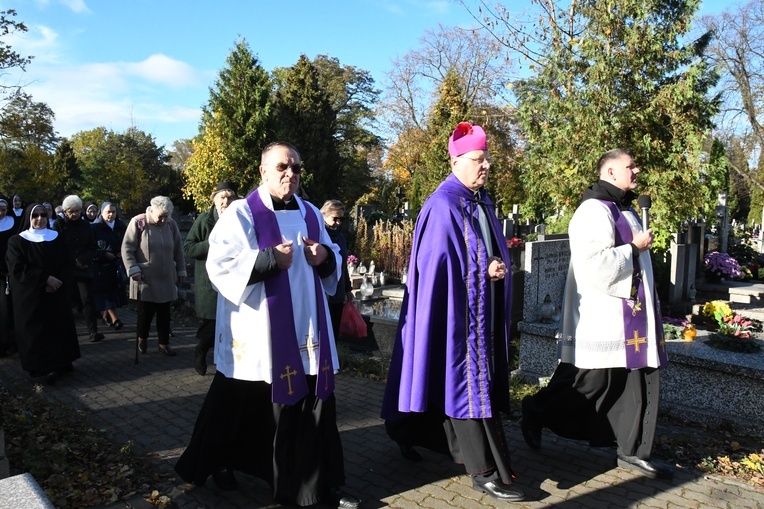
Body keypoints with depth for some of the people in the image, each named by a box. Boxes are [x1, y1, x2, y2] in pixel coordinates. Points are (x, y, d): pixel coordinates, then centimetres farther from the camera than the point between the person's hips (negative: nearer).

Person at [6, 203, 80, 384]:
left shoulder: (56, 238, 8)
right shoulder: (17, 241, -3)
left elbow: (66, 264, 4)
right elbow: (17, 269, -13)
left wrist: (59, 281, -15)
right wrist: (46, 279, -20)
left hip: (56, 294, 4)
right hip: (30, 296, -3)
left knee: (60, 327, 5)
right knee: (36, 332, -2)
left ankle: (62, 362, 14)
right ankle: (43, 367, 1)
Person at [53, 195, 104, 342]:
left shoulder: (85, 225, 9)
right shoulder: (59, 224, 1)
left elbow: (93, 247, 8)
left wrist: (83, 259, -10)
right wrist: (73, 261, -9)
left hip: (84, 267, 1)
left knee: (88, 298, -7)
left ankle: (93, 331, -8)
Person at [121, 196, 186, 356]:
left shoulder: (171, 224, 1)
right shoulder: (138, 222, -10)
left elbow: (178, 249, 9)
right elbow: (127, 248, -9)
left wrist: (181, 270, 12)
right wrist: (133, 269, -15)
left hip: (166, 278, 3)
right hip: (145, 277, -3)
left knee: (164, 312, 8)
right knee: (146, 311, 2)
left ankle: (164, 343, 19)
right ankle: (142, 338, 27)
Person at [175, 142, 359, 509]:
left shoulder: (310, 214, 11)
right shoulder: (241, 213, -5)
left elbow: (333, 261, 17)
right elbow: (220, 265, -13)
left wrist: (325, 257, -6)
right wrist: (271, 259, -21)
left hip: (306, 328, 5)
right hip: (258, 332, -4)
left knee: (314, 402, 5)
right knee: (243, 405, 11)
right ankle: (217, 462, 36)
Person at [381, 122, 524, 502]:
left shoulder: (482, 203, 13)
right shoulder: (443, 206, -13)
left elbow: (495, 252, 20)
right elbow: (438, 266, -17)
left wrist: (500, 266, -1)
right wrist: (484, 271, -13)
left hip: (483, 307, 9)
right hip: (455, 308, -9)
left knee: (457, 380, 15)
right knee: (466, 381, -5)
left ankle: (408, 432, 34)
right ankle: (484, 471, 3)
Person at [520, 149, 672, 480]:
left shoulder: (622, 208, 18)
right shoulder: (595, 210, -15)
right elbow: (594, 264, -27)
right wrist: (634, 247, -16)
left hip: (631, 313, 10)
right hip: (602, 316, -10)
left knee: (640, 382, 9)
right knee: (591, 382, 0)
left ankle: (632, 451, 21)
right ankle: (536, 412, 22)